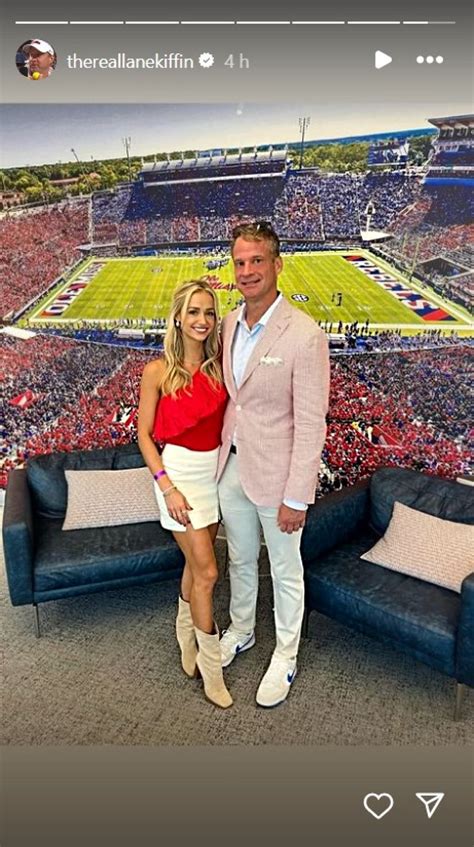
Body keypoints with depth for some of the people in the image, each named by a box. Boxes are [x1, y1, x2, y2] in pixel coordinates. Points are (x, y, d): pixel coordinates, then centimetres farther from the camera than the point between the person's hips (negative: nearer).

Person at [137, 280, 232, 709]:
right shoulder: (158, 371, -11)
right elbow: (144, 434, -9)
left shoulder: (218, 366, 2)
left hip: (215, 470, 5)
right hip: (180, 472, -5)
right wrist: (166, 487, -14)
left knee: (196, 563, 18)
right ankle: (211, 669, 16)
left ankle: (186, 638, 42)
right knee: (207, 572, -3)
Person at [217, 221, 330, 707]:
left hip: (275, 474, -6)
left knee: (284, 570, 15)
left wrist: (296, 498, -17)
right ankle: (240, 632, 50)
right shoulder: (228, 324, 1)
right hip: (231, 466, 6)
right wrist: (220, 457, 12)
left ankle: (285, 657, 38)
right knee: (240, 559, 25)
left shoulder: (304, 335, -21)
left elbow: (311, 424, -19)